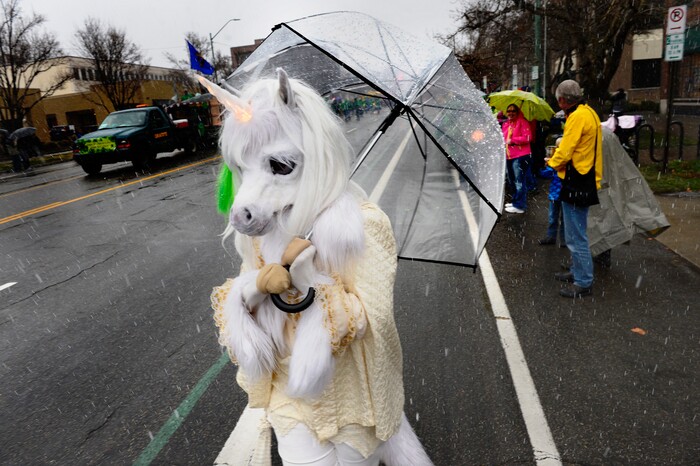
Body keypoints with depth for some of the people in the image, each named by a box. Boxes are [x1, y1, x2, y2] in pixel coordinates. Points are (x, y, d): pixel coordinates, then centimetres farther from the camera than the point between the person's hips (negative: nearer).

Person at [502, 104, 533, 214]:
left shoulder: (522, 122, -6)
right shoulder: (505, 124, 16)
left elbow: (528, 137, -16)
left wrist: (512, 140, -15)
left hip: (520, 156, -9)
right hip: (509, 156, 9)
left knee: (519, 182, -8)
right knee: (512, 181, 17)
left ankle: (519, 206, -6)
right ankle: (516, 202, 30)